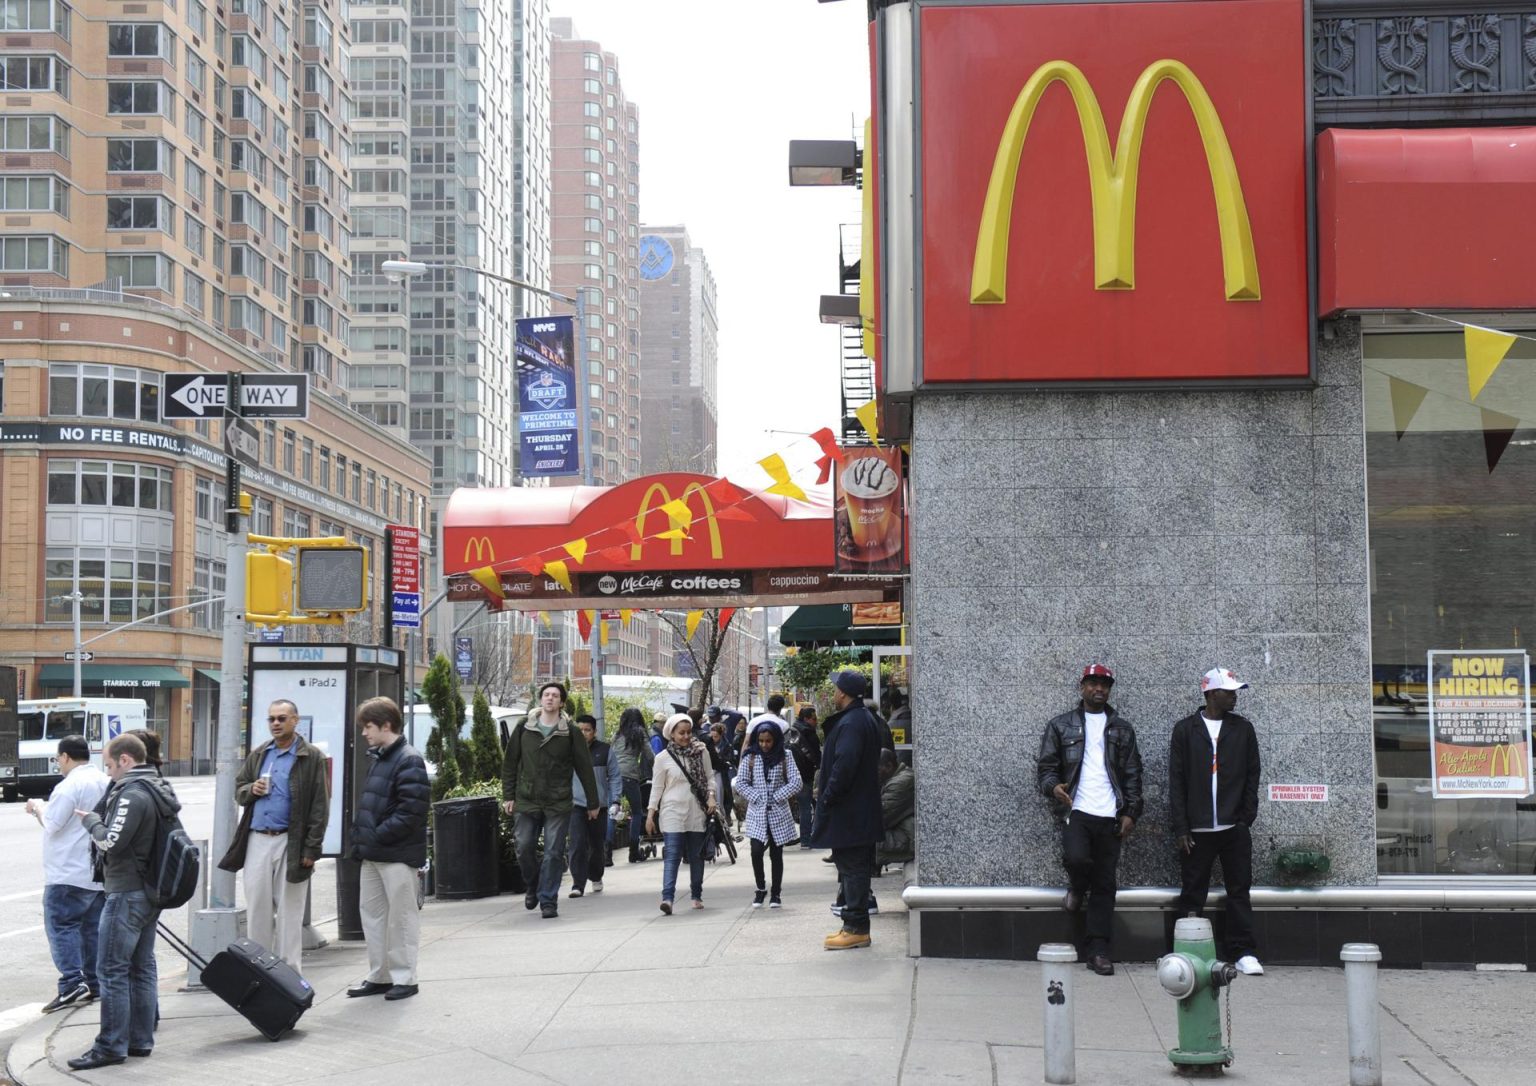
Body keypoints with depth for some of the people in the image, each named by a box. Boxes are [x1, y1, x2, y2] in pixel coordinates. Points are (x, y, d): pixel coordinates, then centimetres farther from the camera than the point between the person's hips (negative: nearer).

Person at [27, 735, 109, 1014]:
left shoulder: (70, 786, -16)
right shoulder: (106, 782, 12)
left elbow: (51, 823, -16)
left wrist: (38, 807, 4)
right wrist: (44, 808, 20)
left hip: (69, 873, -8)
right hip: (100, 873, 8)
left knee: (61, 925, -6)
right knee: (93, 928, 12)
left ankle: (72, 984, -17)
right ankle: (94, 984, 14)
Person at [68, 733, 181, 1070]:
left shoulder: (133, 795, -18)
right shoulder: (159, 790, 14)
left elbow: (111, 843, -20)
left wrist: (91, 820, -4)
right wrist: (98, 817, 8)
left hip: (127, 893, -10)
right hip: (150, 891, 10)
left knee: (112, 970, -5)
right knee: (142, 967, 13)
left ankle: (111, 1046, -4)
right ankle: (141, 1039, 18)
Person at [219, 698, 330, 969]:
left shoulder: (311, 757, -3)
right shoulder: (258, 755, 14)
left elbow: (319, 807, -6)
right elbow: (238, 790, 23)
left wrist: (311, 849, -12)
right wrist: (251, 790, -2)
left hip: (290, 842, -5)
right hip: (257, 841, 5)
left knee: (289, 914, 1)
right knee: (257, 910, 6)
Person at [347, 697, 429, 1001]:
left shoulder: (409, 761, -13)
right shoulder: (378, 759, 16)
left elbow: (412, 811, -19)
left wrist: (377, 837, -17)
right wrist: (360, 839, 10)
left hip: (398, 855, -9)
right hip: (373, 854, 9)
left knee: (401, 916, -1)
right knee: (371, 911, 13)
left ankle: (404, 978, 8)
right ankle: (379, 976, 21)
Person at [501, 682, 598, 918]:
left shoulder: (570, 732, 0)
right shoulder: (524, 727, 4)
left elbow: (585, 768, 4)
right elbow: (509, 763, 9)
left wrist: (593, 803, 5)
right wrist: (508, 796, 5)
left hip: (558, 804, -1)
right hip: (527, 801, 1)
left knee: (554, 853, -2)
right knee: (524, 849, 1)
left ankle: (548, 901, 6)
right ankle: (533, 887, 27)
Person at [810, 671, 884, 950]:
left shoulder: (850, 723, -18)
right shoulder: (865, 718, 15)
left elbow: (844, 765, -27)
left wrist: (828, 798, -18)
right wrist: (828, 794, 19)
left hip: (848, 811, -10)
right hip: (860, 810, 10)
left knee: (852, 869, -6)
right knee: (854, 870, 14)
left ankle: (856, 929, -4)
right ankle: (855, 925, 20)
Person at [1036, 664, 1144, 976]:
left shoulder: (1121, 729, 14)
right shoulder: (1060, 726, 8)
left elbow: (1132, 774, 13)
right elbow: (1045, 766, 5)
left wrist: (1131, 813, 3)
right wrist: (1053, 786, -17)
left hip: (1110, 816, 2)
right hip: (1076, 810, -2)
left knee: (1104, 885, 2)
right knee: (1077, 858, -28)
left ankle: (1098, 950, 7)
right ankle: (1077, 889, 9)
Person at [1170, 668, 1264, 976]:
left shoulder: (1243, 728, 6)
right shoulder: (1185, 730, 2)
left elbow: (1252, 777, 7)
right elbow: (1176, 782, 1)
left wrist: (1246, 818, -2)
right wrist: (1180, 828, -5)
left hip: (1234, 827, 1)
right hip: (1196, 829, -1)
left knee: (1239, 891, 2)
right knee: (1192, 894, 4)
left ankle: (1244, 953, 6)